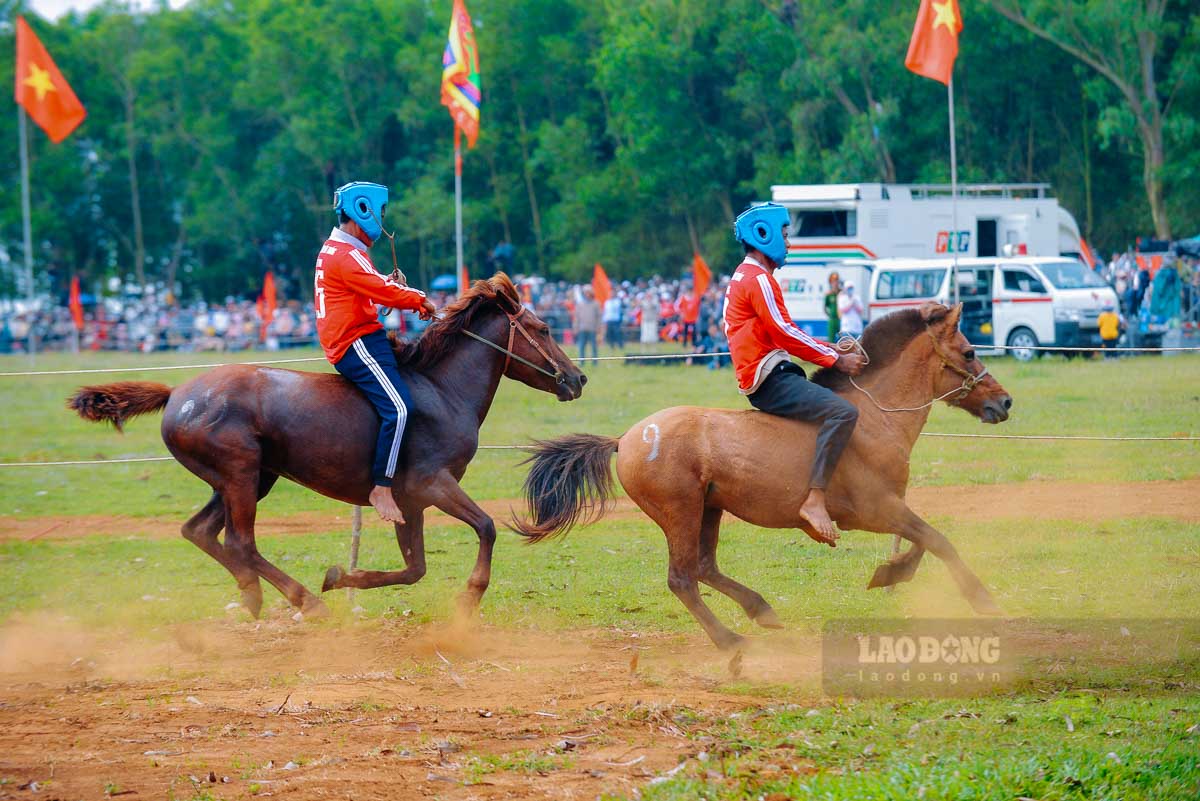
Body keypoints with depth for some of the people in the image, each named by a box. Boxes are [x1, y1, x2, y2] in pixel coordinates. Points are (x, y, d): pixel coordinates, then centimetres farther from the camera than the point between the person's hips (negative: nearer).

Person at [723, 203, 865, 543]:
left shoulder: (747, 277, 23)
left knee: (835, 400, 23)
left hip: (768, 378, 11)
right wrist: (836, 359, -13)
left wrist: (833, 349, 13)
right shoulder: (758, 279, -10)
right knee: (843, 411, -26)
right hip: (769, 381, -11)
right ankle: (814, 499, -33)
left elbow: (783, 334, 23)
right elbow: (784, 332, -17)